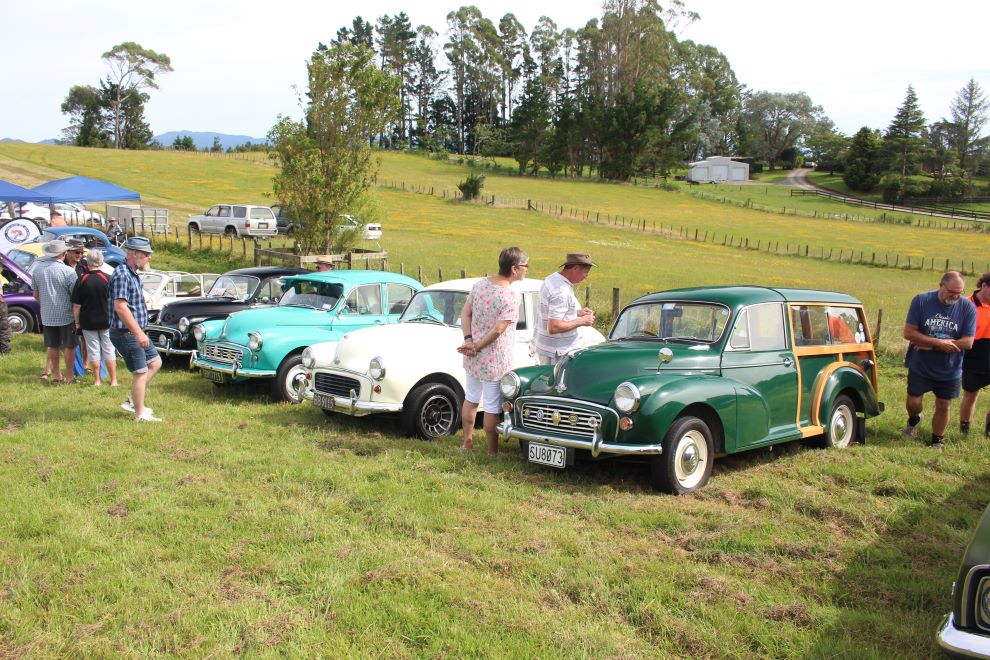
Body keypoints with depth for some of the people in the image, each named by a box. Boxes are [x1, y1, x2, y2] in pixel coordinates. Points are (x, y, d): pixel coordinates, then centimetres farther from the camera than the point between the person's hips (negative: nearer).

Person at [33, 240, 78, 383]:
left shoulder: (38, 269, 2)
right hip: (66, 315, -5)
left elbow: (36, 295, 12)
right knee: (69, 346, 5)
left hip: (47, 316, 5)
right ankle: (68, 376, 8)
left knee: (52, 346, 14)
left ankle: (57, 375, 21)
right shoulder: (68, 271, -15)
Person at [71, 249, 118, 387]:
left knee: (93, 351, 8)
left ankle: (98, 380, 13)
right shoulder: (108, 279, -8)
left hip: (88, 322, 0)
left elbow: (76, 306, -5)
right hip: (106, 321, 0)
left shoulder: (81, 281, -7)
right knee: (108, 350, 8)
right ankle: (113, 380, 9)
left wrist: (77, 323, 5)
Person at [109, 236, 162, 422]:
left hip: (135, 332, 10)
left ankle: (133, 401, 20)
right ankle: (140, 414, 10)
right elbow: (120, 306, -27)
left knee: (155, 362, 15)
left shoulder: (132, 274, 12)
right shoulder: (122, 274, -19)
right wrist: (138, 333, -29)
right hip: (126, 332, -10)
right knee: (141, 372, -2)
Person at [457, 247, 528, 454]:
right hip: (495, 362, -7)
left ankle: (467, 443, 33)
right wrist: (477, 347, -12)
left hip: (473, 358, 7)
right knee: (492, 407, 6)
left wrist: (469, 341, -7)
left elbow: (465, 314, 0)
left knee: (470, 399, 21)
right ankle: (492, 451, 18)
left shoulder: (480, 284, 0)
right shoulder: (511, 296, -21)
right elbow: (498, 330, -23)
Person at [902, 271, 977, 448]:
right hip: (920, 366, 0)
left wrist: (930, 345, -19)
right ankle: (914, 420, 39)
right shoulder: (921, 301, -11)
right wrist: (939, 343, -22)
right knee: (913, 403, 5)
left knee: (943, 406, 9)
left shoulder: (967, 308, -11)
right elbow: (909, 333, -14)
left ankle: (936, 441, 30)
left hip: (949, 370, 1)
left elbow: (968, 342, -15)